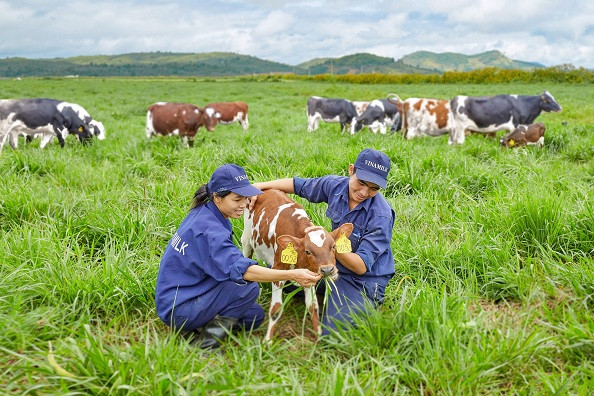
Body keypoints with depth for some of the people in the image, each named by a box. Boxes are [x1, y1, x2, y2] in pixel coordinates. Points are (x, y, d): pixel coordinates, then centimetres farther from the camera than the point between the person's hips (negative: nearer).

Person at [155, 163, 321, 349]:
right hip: (177, 310, -10)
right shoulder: (209, 229, -28)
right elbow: (240, 269, -38)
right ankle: (208, 341, -12)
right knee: (248, 287, -25)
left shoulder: (203, 212, 1)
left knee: (255, 315, 10)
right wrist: (292, 275, -43)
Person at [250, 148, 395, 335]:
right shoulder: (335, 185, -11)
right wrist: (260, 186, 0)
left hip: (364, 279, -6)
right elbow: (297, 184, 6)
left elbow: (360, 267, -30)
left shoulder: (381, 216, -28)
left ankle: (370, 302, 7)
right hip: (335, 264, 6)